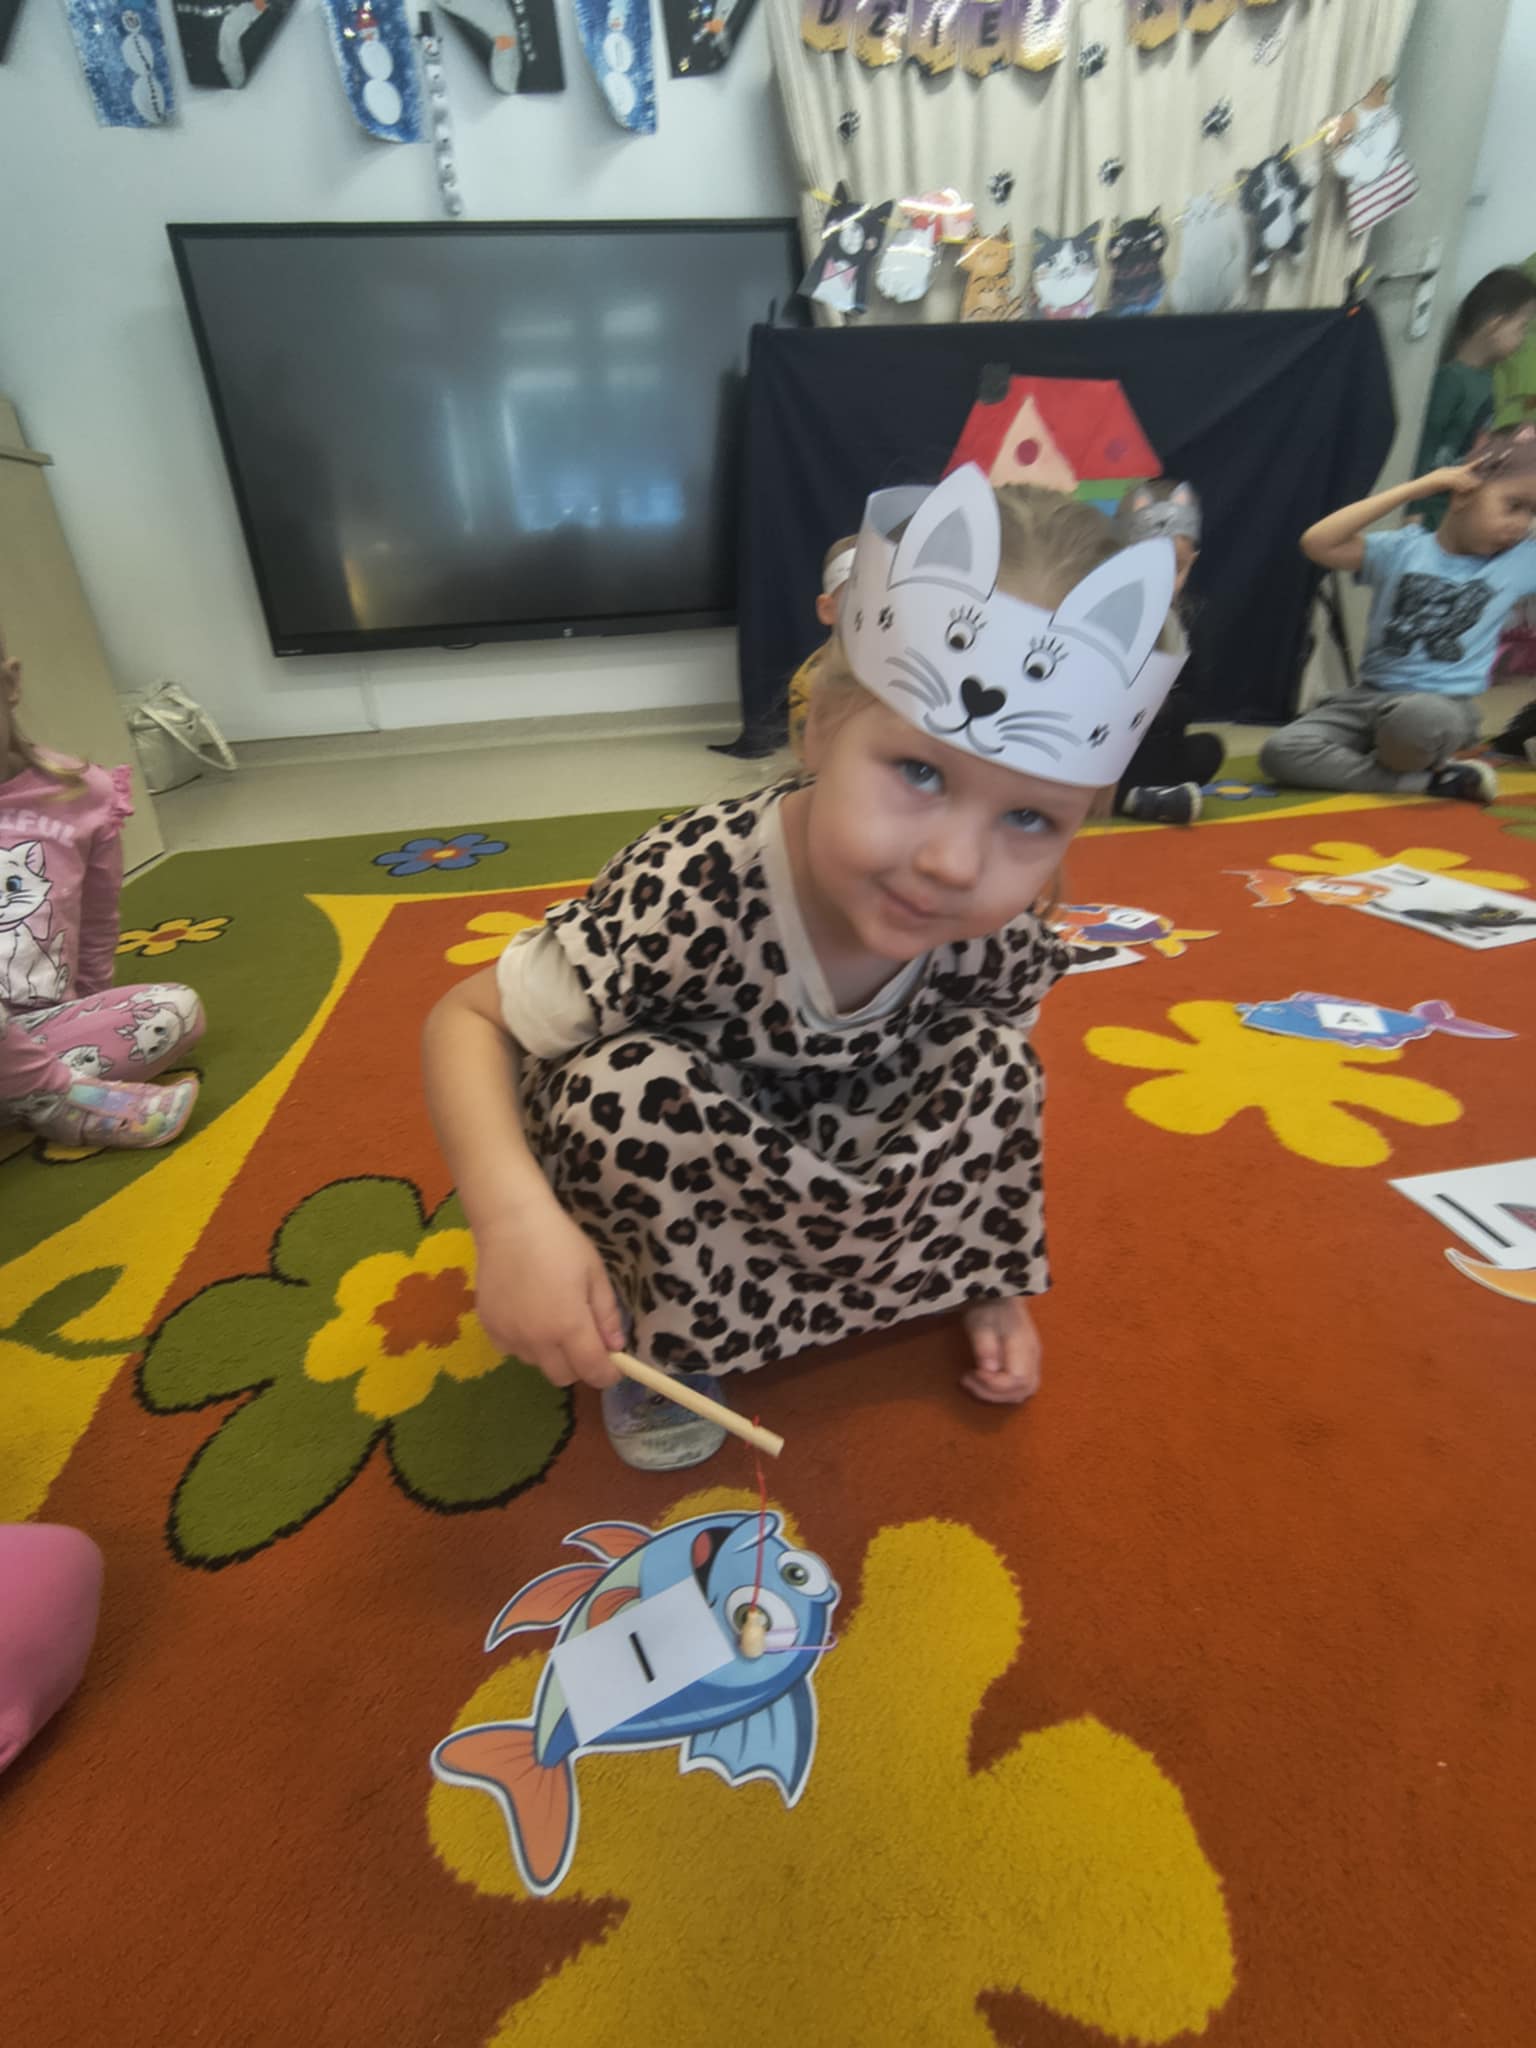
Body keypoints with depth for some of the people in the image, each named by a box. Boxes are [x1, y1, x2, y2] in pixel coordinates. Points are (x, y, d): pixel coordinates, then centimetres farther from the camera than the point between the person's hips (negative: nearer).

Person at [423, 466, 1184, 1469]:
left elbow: (981, 1109, -3)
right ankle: (655, 1341, -4)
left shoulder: (1002, 936, -21)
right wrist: (518, 1220, -43)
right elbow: (468, 1020, -27)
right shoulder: (694, 891, -37)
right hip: (657, 1161, -3)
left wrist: (993, 1284, 0)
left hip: (830, 1173, 4)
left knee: (995, 1067, -15)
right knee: (628, 1086, -34)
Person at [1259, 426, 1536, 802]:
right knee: (1279, 752, -28)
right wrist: (1414, 488, -9)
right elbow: (1318, 542, -12)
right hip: (1369, 697, 2)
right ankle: (1433, 780, -19)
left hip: (1444, 706, -2)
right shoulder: (1403, 549, 2)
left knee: (1413, 717, -44)